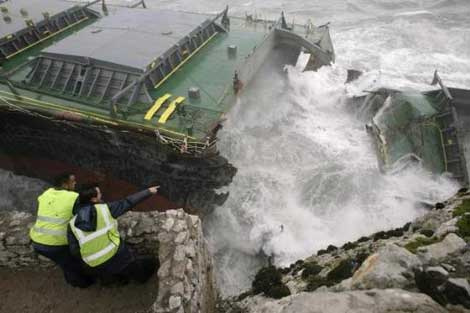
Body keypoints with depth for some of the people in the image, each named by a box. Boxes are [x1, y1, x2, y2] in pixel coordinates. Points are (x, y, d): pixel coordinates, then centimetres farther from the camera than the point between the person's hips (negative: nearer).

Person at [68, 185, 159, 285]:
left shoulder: (73, 224, -4)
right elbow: (128, 203, -7)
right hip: (117, 254, -4)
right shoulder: (105, 208, -13)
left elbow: (74, 250, -4)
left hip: (97, 266, 4)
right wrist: (148, 191, 2)